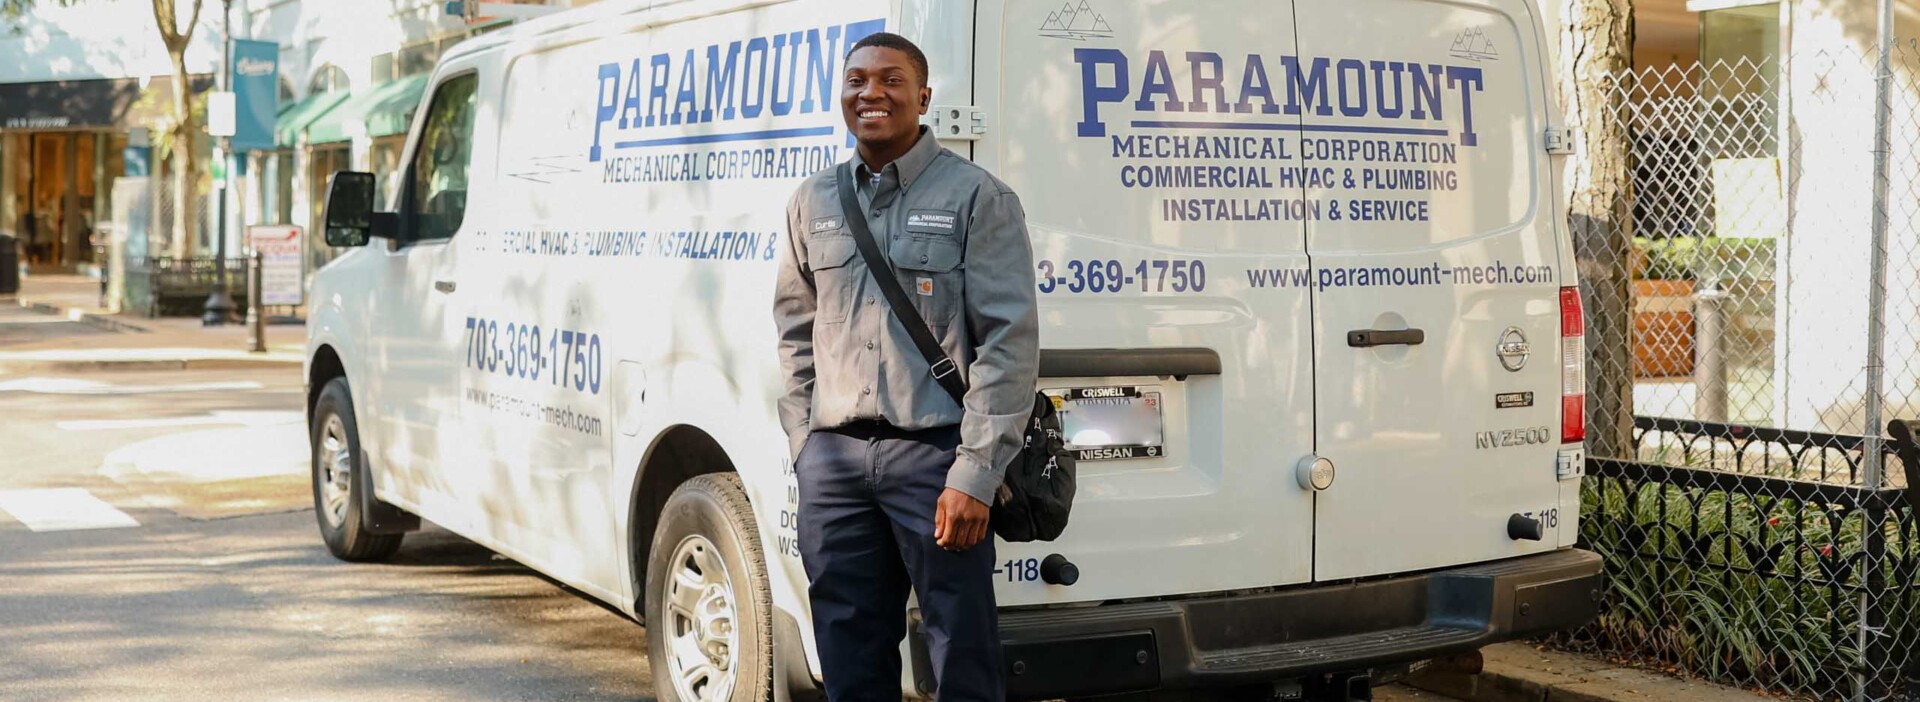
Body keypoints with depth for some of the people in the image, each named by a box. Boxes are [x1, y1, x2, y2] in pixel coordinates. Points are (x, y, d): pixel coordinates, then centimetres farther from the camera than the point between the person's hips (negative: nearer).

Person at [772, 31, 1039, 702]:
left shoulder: (977, 196, -2)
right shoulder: (813, 202, 13)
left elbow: (1010, 340, -7)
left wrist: (974, 472, -13)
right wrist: (805, 446, 11)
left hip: (935, 453, -4)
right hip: (834, 457, 5)